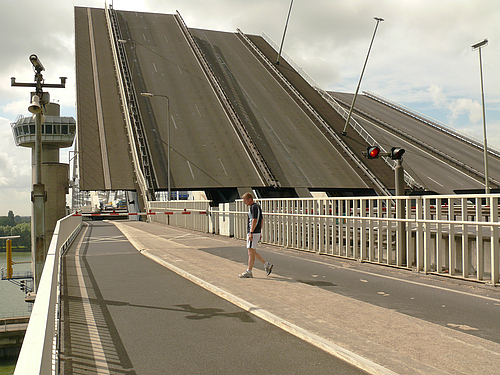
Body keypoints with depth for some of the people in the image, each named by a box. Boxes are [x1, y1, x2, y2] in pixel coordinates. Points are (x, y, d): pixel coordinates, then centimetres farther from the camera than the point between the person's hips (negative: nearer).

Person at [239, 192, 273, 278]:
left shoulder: (253, 207, -13)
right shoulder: (257, 206, 18)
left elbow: (254, 220, -21)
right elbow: (261, 220, 21)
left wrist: (251, 233, -22)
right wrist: (260, 233, 22)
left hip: (253, 232, -11)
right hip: (257, 232, 11)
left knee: (251, 252, -4)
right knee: (252, 252, 15)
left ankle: (249, 272, 2)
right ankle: (267, 265, 16)